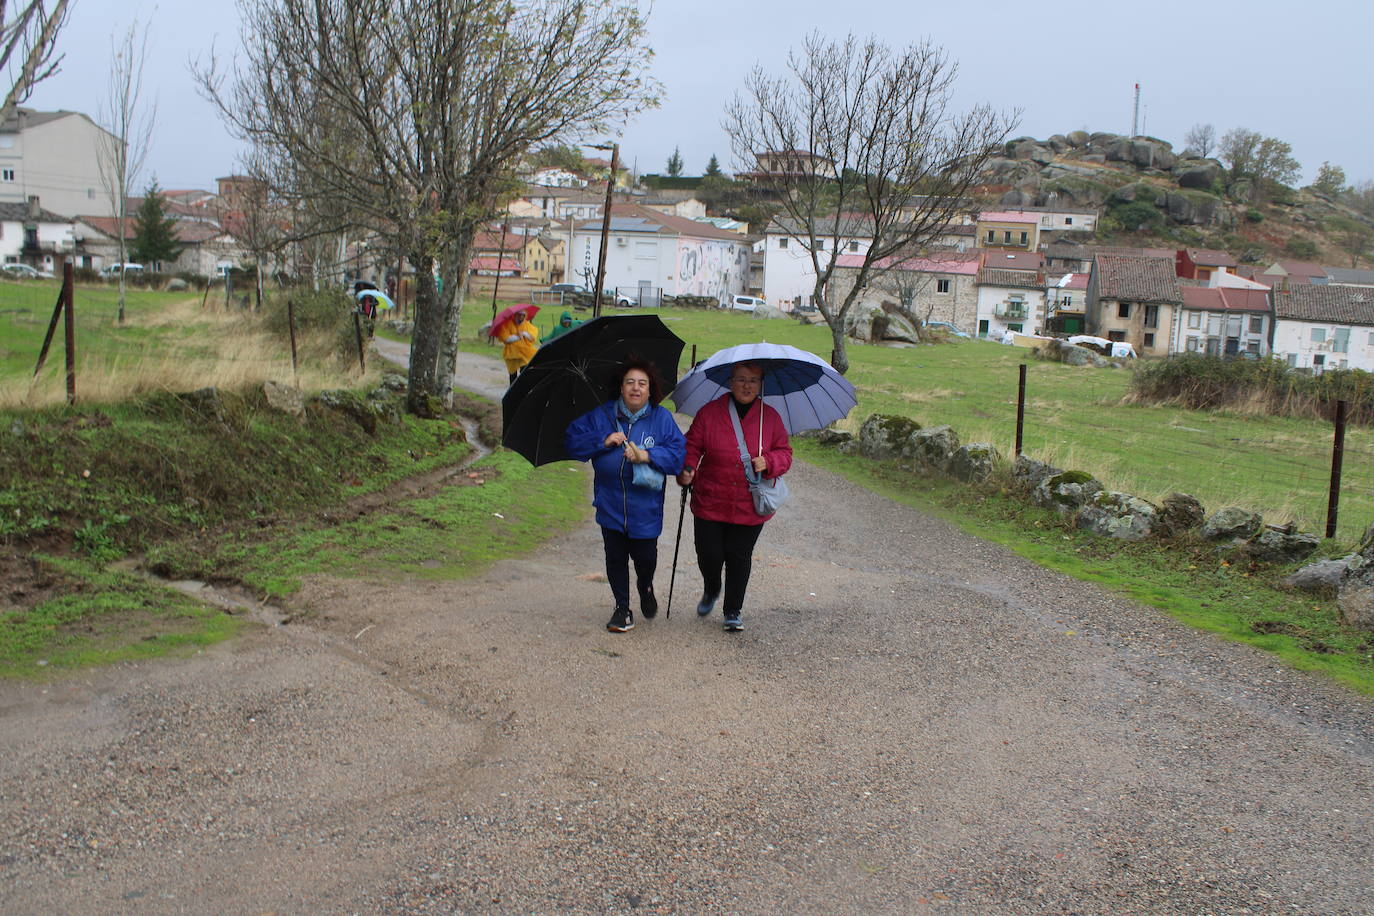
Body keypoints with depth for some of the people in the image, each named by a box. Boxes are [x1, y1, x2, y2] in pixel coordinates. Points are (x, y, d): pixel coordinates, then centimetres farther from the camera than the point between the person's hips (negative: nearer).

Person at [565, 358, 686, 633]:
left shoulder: (661, 418, -2)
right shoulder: (600, 415, 1)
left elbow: (679, 452, -9)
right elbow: (572, 441, -1)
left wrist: (648, 455, -22)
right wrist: (603, 441, -15)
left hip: (645, 508, -1)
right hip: (610, 504, 2)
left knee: (645, 557, 4)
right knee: (615, 558, 9)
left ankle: (646, 588, 39)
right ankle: (622, 608, 26)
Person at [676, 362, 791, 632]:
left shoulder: (770, 417, 2)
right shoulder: (709, 413, -2)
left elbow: (785, 453, 7)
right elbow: (692, 446, 1)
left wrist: (768, 462, -14)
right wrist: (687, 470, -18)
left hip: (750, 507, 1)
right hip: (710, 504, 0)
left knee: (739, 558, 6)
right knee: (709, 554, 3)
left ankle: (733, 612, 25)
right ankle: (711, 590, 38)